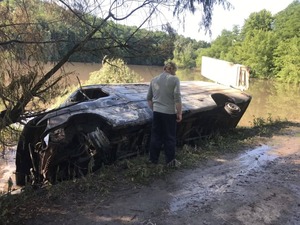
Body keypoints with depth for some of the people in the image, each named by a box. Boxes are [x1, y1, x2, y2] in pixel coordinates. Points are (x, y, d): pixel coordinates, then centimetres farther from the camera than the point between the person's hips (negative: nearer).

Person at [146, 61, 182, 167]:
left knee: (155, 136, 13)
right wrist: (179, 113, -7)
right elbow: (177, 98, -14)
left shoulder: (154, 79, 9)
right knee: (170, 137, 7)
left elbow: (149, 98, 13)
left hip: (157, 112, 5)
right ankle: (170, 160, 17)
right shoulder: (174, 79, -7)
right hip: (169, 113, -4)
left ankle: (153, 159, 22)